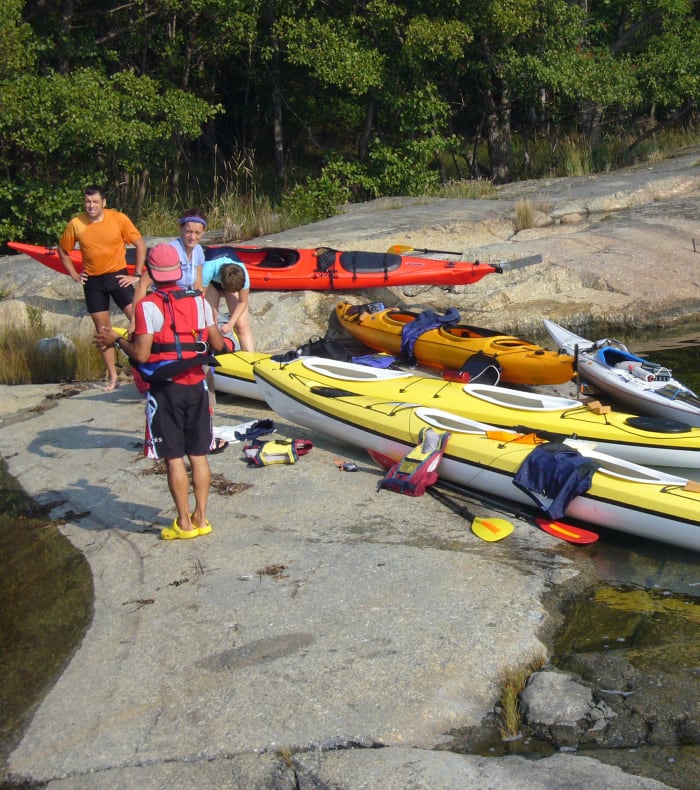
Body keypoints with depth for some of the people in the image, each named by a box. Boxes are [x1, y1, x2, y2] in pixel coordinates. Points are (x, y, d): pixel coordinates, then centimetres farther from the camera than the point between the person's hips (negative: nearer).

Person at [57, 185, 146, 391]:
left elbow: (140, 245, -4)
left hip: (118, 276, -2)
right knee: (102, 329, 7)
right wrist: (74, 275, 5)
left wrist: (137, 275, -7)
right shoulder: (76, 224, -3)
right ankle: (112, 376, 16)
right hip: (93, 282, 2)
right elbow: (62, 251, 12)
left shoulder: (118, 219, -10)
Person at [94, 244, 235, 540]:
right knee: (199, 454, 11)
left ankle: (184, 524, 8)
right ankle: (200, 518, 17)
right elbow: (217, 344, 5)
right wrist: (227, 342, 28)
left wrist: (116, 340, 0)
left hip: (165, 389, -4)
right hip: (197, 386, 5)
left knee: (173, 457, 3)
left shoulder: (148, 306, -12)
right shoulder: (199, 301, 3)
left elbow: (141, 355, -16)